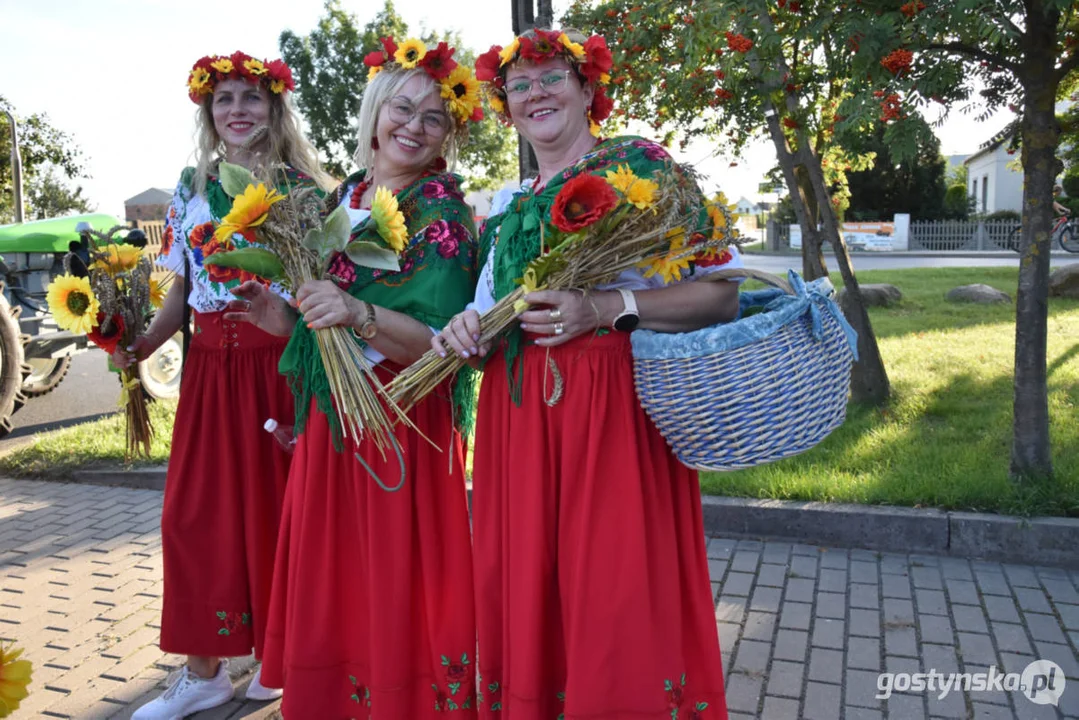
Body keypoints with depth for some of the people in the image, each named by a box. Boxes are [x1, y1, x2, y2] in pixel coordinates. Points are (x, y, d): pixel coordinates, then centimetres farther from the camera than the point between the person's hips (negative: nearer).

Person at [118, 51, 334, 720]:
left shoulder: (303, 186, 0)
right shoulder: (192, 189, 12)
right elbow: (180, 295, 12)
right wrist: (139, 345, -2)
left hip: (282, 361, -4)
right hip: (211, 366, 4)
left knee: (277, 507, 3)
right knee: (197, 512, 6)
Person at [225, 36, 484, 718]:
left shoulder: (444, 214, -9)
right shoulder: (341, 200, 11)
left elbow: (444, 343, -18)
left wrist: (360, 314, -31)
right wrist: (287, 320, -1)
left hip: (404, 427, -6)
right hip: (328, 423, 7)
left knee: (395, 591, 3)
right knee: (329, 590, 16)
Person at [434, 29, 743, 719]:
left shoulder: (640, 165, 0)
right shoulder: (508, 208, 18)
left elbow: (721, 293, -8)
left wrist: (607, 307, -19)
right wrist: (466, 333, -2)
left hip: (617, 407, -5)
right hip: (519, 413, 6)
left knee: (617, 598, -3)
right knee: (522, 593, 10)